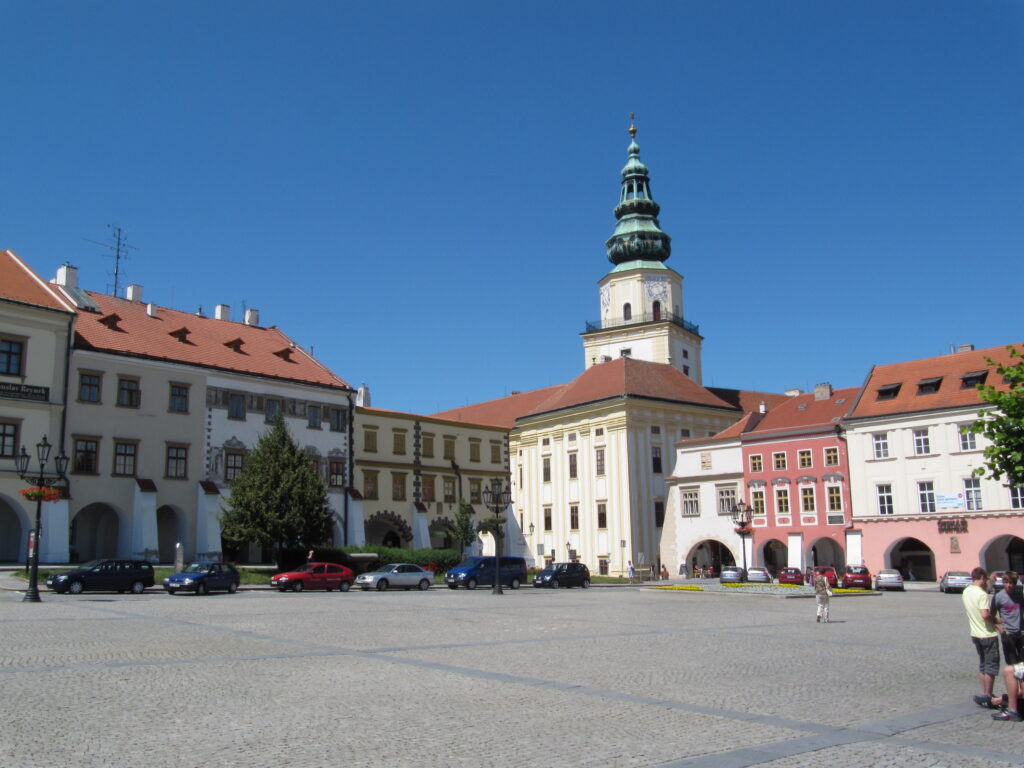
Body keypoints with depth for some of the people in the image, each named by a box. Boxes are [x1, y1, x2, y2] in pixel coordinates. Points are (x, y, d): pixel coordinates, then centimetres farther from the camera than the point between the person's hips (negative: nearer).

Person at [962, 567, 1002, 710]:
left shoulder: (966, 592, 6)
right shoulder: (982, 594, -20)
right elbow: (985, 615, -27)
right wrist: (995, 619, -9)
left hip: (975, 634, 8)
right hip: (988, 635, -8)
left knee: (983, 665, 16)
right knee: (991, 666, 1)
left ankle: (984, 694, 19)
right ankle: (987, 697, 4)